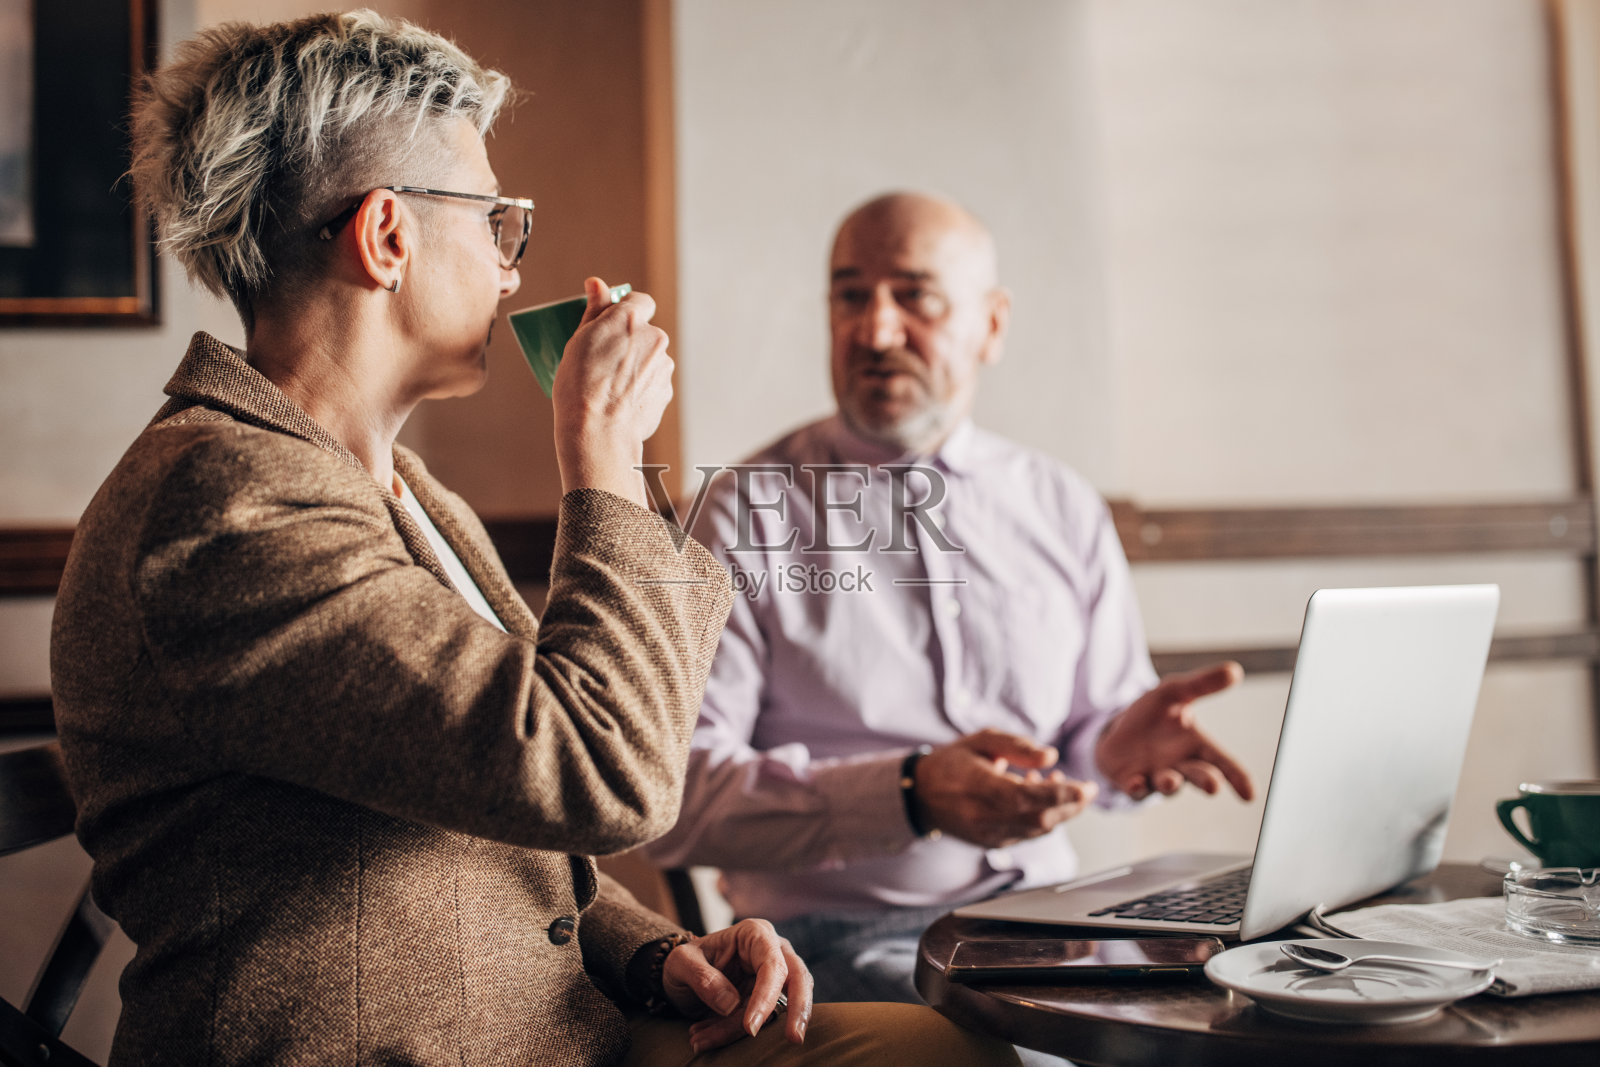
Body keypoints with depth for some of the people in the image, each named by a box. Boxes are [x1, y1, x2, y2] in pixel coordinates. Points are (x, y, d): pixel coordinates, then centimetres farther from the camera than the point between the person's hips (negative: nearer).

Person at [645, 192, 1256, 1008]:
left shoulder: (1065, 510, 12)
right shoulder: (745, 513, -2)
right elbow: (677, 796, -11)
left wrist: (1115, 745, -7)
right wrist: (909, 795, -23)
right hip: (838, 933, -5)